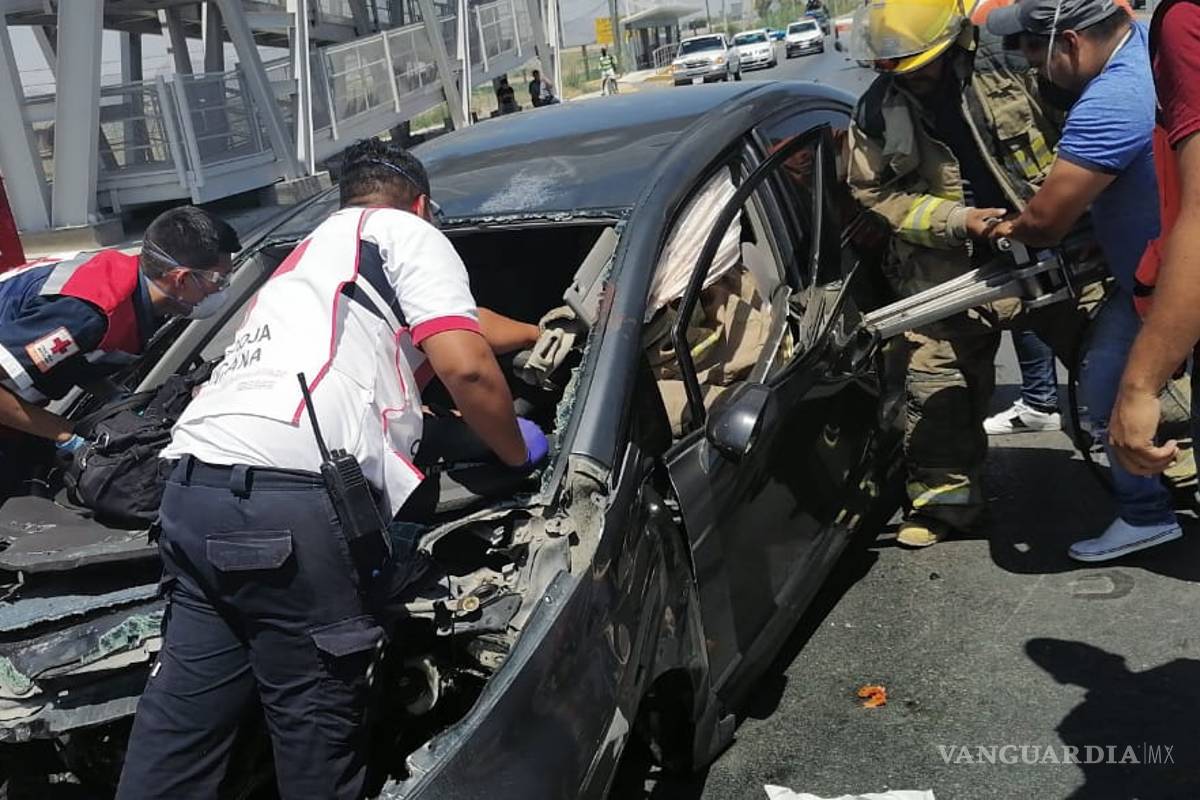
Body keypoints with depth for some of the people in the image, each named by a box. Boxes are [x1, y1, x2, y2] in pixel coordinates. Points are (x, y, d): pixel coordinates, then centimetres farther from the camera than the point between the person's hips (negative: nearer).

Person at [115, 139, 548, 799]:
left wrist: (543, 337, 60)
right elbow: (467, 367, -5)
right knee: (316, 726, 3)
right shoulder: (409, 234, 11)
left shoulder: (313, 249, 37)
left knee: (182, 716, 15)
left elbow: (459, 319, 48)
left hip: (193, 483, 9)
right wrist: (517, 452, 14)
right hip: (290, 501, -8)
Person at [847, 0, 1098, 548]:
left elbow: (1070, 132, 8)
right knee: (938, 391, 0)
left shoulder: (1006, 69, -5)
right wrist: (956, 220, -16)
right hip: (951, 272, 0)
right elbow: (876, 195, -5)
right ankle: (943, 499, 18)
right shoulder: (877, 112, -6)